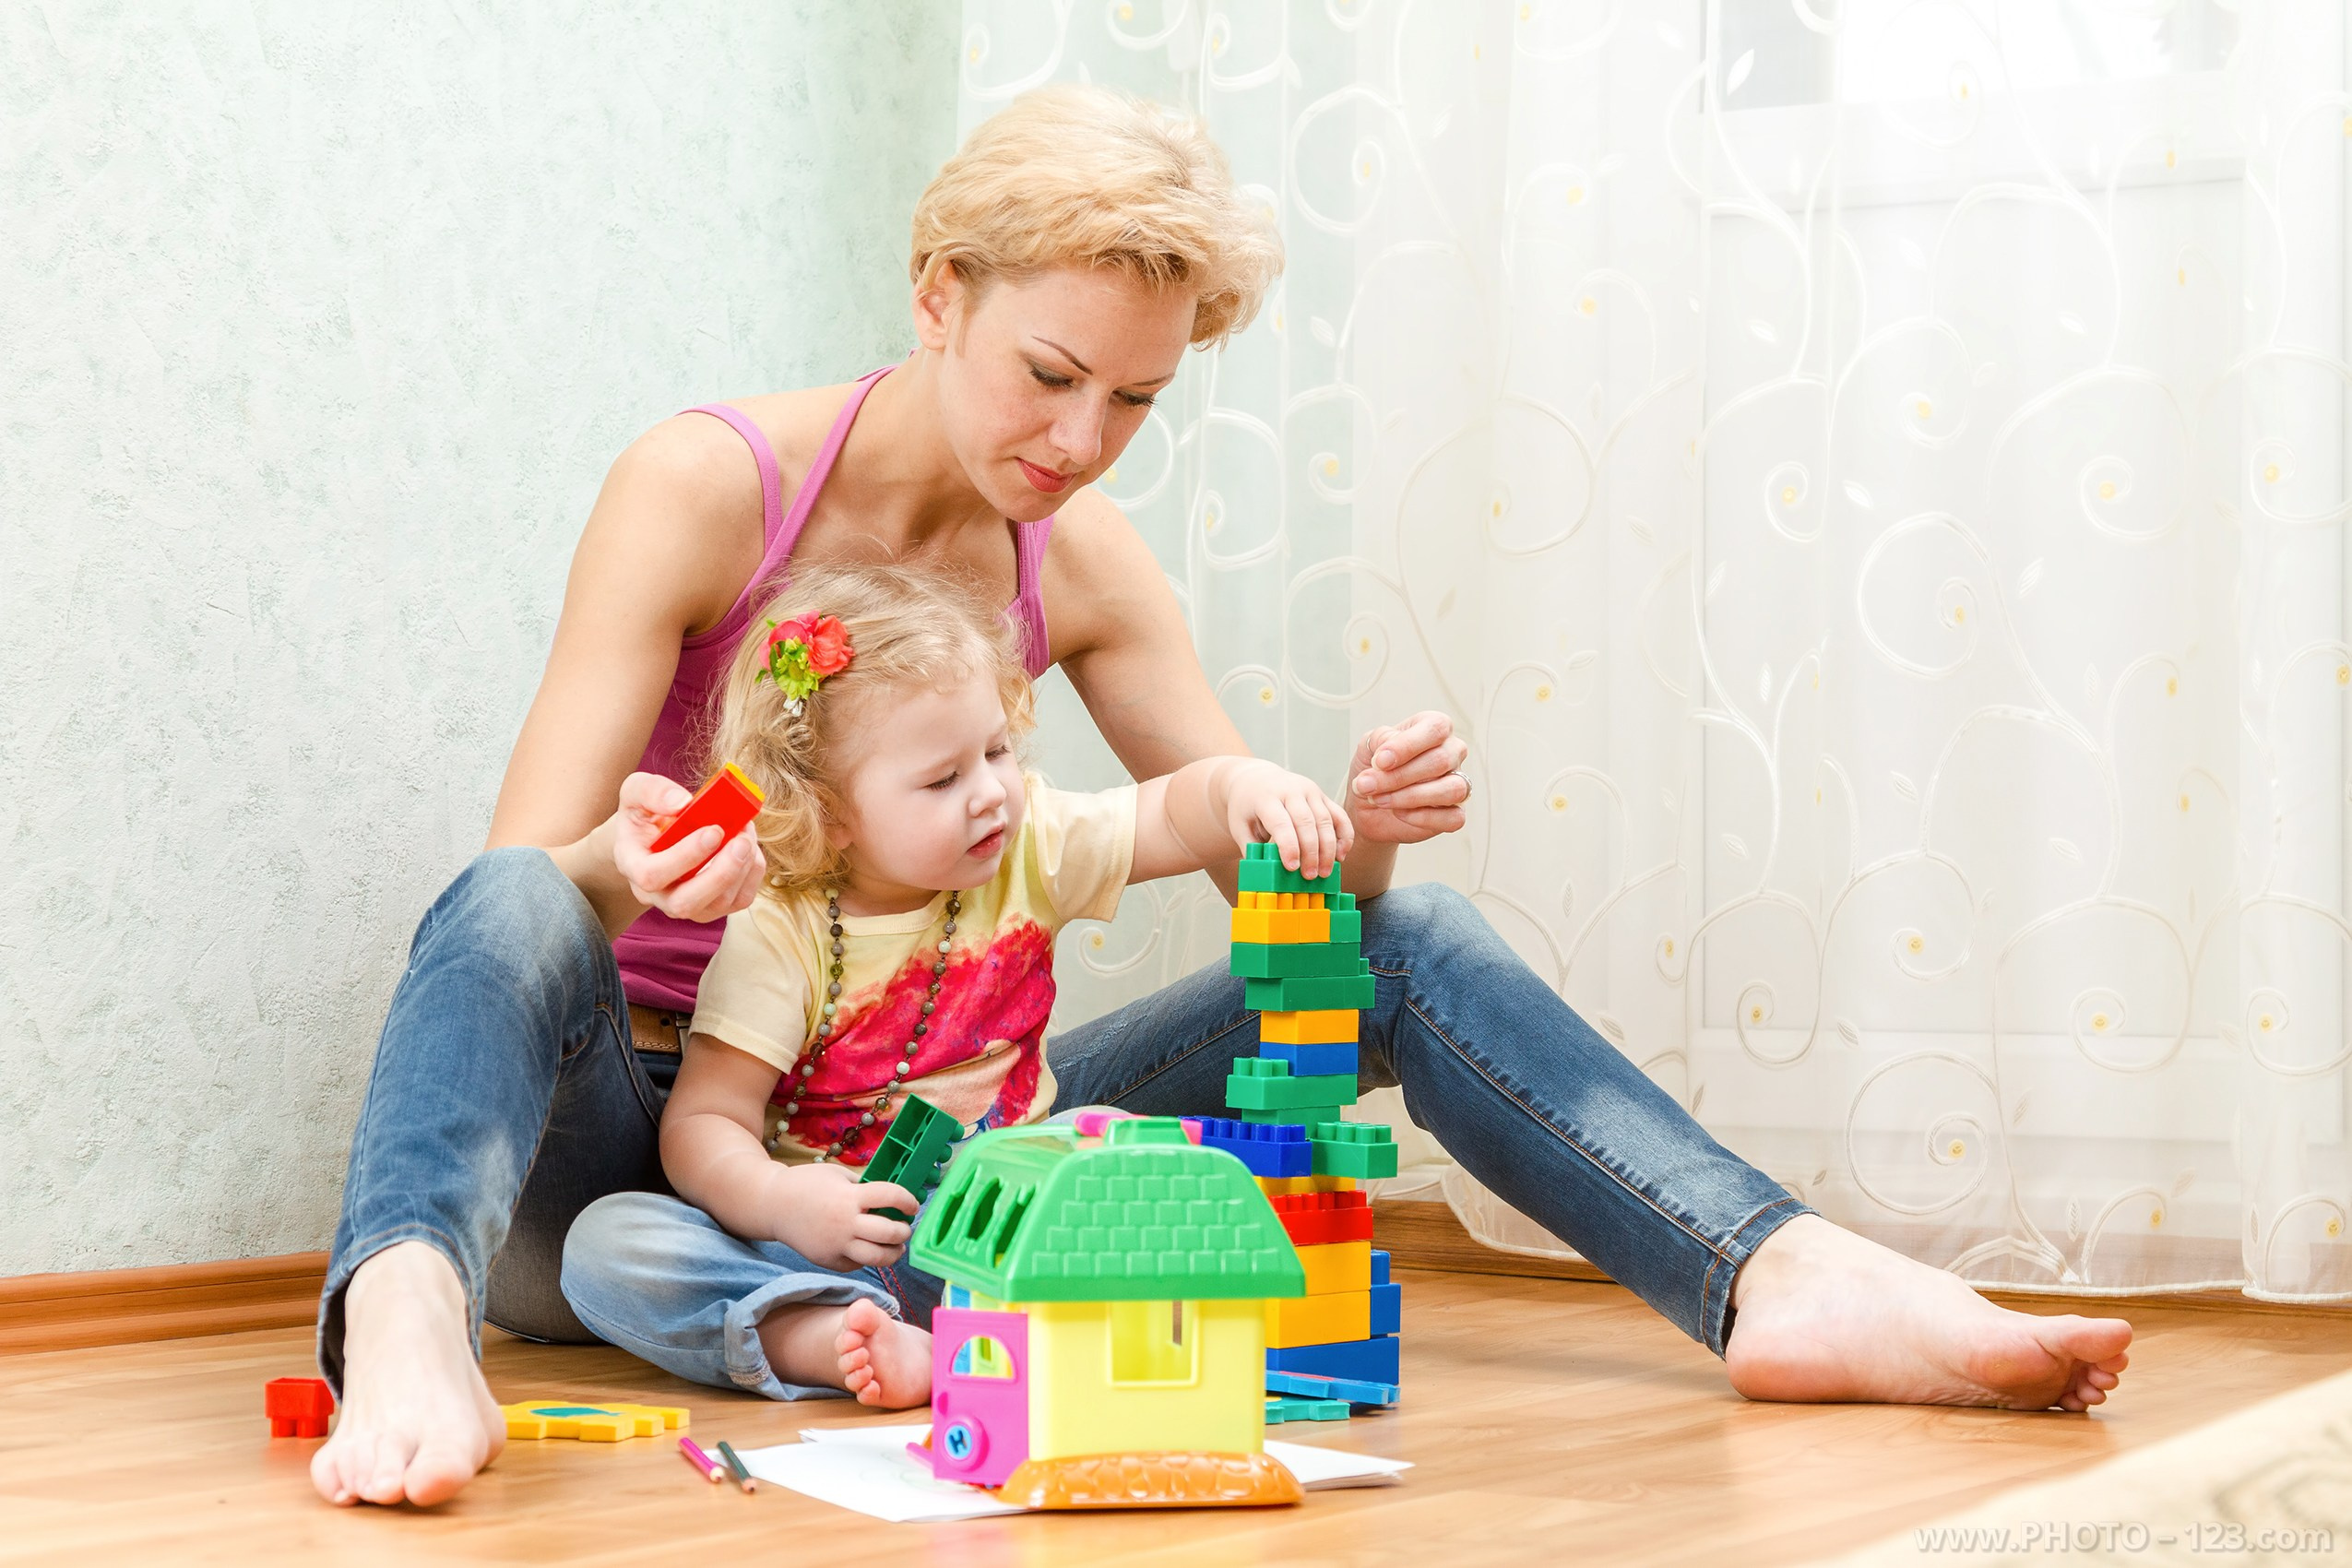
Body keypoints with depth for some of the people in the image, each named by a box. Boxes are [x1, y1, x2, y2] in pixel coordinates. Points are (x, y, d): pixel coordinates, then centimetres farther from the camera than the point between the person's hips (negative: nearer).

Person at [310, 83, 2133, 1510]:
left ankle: (1785, 1281, -27)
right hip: (624, 1140, -4)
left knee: (1406, 940, -9)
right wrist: (626, 868, -41)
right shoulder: (706, 486, -12)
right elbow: (516, 897, -17)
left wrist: (1363, 833, -21)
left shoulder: (1083, 561, 3)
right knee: (518, 909, -38)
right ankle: (405, 1324, -64)